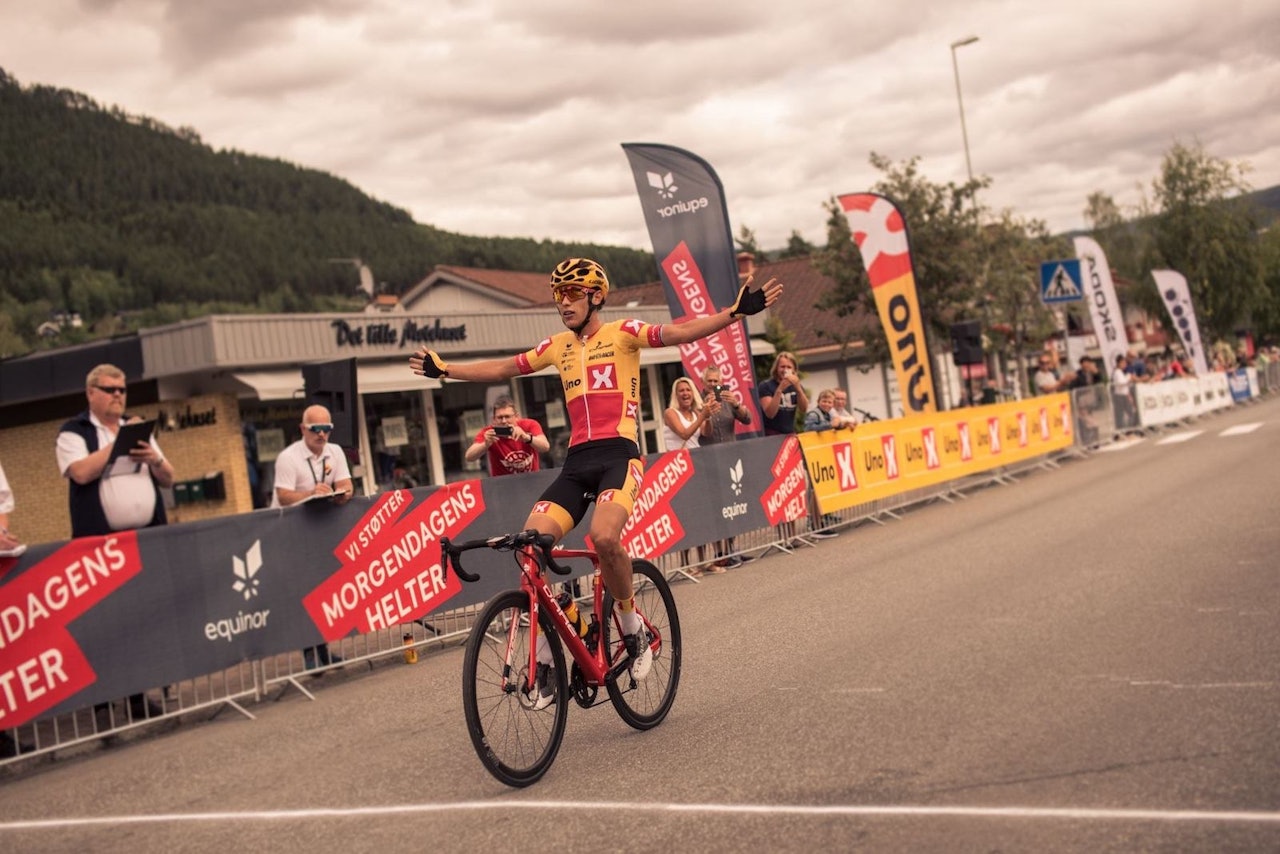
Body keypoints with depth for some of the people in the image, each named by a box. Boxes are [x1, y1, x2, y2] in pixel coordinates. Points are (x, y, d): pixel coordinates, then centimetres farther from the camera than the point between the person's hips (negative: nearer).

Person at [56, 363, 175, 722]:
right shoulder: (73, 433, 2)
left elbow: (168, 479, 15)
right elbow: (81, 473, -17)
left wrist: (154, 458, -6)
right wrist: (118, 442, -14)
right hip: (102, 542, -5)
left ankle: (138, 694, 12)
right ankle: (104, 699, 2)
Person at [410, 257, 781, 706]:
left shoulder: (622, 333, 4)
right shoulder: (558, 346, 19)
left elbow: (680, 332, -9)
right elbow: (502, 369, 25)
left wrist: (736, 312, -21)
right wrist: (444, 369, 24)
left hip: (619, 452, -5)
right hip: (577, 459, 5)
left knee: (604, 536, -31)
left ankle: (633, 628, -5)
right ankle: (547, 656, -2)